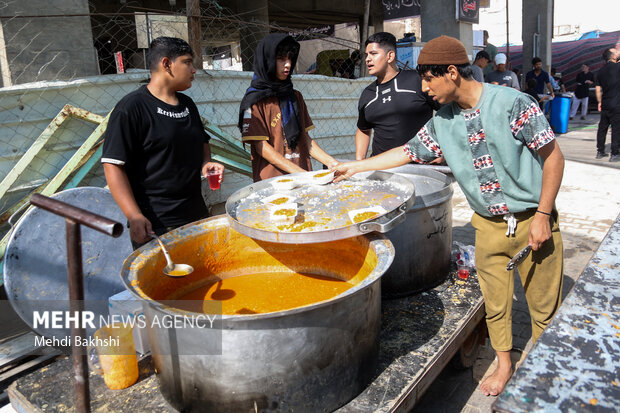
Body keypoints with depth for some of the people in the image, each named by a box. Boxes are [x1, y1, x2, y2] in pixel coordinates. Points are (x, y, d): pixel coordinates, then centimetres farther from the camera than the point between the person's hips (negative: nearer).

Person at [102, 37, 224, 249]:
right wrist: (134, 217, -21)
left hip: (196, 214, 7)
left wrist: (206, 162, 4)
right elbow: (113, 165, -14)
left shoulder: (187, 104, 12)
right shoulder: (131, 107, -11)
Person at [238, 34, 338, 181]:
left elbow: (305, 138, 16)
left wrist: (330, 162, 2)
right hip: (271, 180, -4)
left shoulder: (295, 97, 17)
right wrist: (298, 172, -15)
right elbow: (261, 147, -8)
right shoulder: (255, 99, -1)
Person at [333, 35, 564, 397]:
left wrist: (543, 215, -14)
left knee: (545, 306, 8)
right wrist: (355, 167, 10)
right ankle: (505, 363, 36)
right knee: (495, 302, 14)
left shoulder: (512, 103, -16)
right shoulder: (442, 122, 0)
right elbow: (408, 152, 10)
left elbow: (553, 156, -12)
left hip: (532, 220, -4)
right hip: (488, 225, 4)